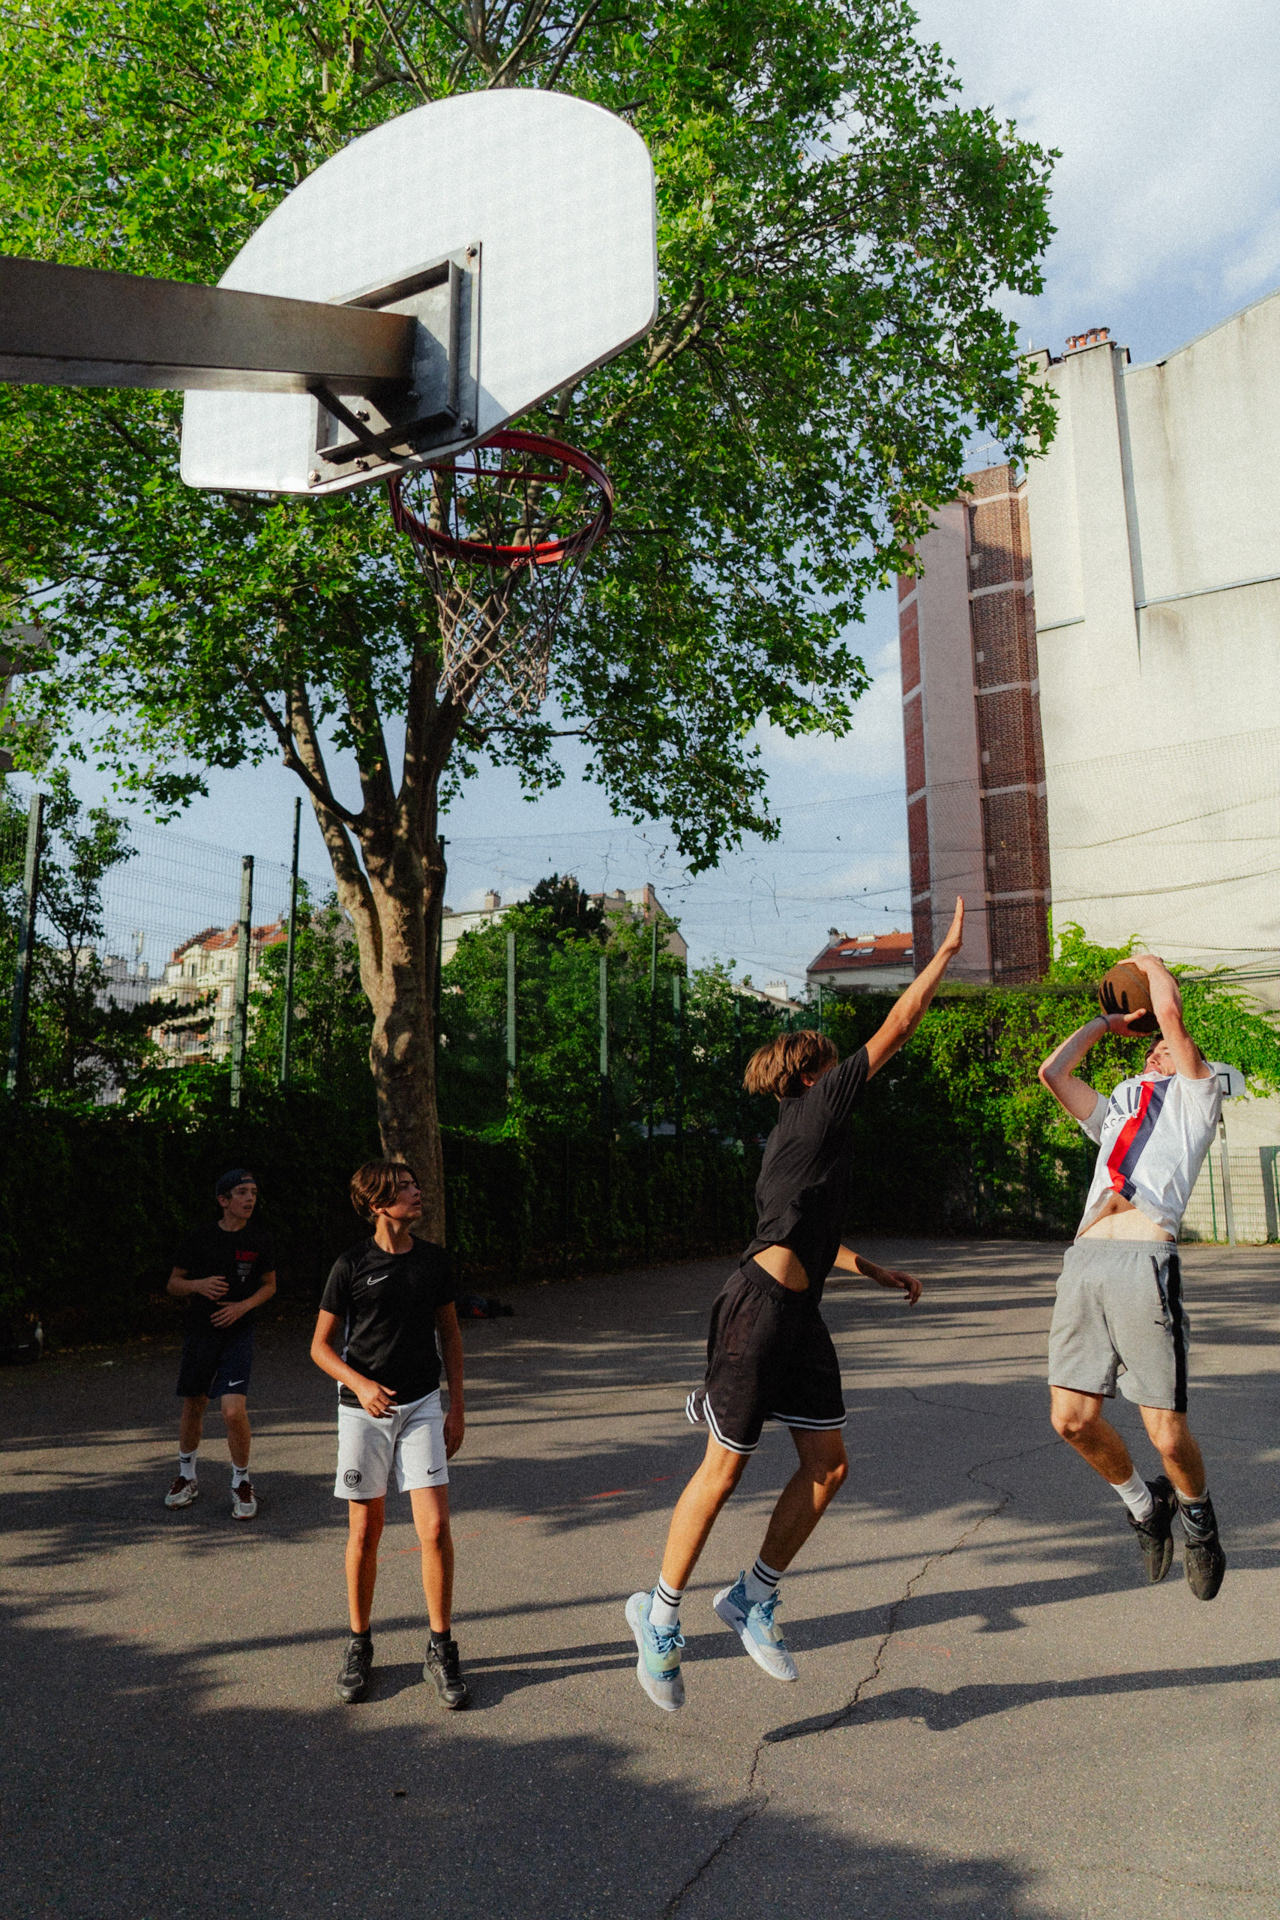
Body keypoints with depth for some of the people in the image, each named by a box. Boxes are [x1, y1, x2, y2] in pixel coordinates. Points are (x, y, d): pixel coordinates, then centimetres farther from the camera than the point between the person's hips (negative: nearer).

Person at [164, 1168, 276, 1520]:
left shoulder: (260, 1240, -1)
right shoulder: (199, 1238, -3)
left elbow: (269, 1284, 10)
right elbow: (173, 1283, 5)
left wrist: (244, 1305, -8)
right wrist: (198, 1285, -16)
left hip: (238, 1334, -1)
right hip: (199, 1332, 1)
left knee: (234, 1410, -14)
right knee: (193, 1406, 14)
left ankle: (241, 1482, 8)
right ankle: (187, 1477, 37)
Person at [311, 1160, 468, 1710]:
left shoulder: (433, 1259, 2)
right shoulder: (351, 1266, -7)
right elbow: (321, 1346, -1)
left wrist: (456, 1406, 8)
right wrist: (361, 1384, -18)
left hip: (422, 1406, 2)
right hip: (364, 1411, -1)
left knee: (435, 1528, -6)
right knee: (365, 1532, 7)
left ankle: (441, 1650, 10)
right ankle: (359, 1645, 28)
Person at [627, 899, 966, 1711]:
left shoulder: (801, 1135, 20)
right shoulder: (816, 1110, -6)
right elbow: (895, 1030, -6)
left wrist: (875, 1270, 31)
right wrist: (947, 952, 3)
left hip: (799, 1312, 9)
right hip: (762, 1305, -9)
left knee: (829, 1463, 7)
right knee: (725, 1468, 1)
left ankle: (755, 1596, 21)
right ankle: (661, 1612, 17)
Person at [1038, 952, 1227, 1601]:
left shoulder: (1197, 1094, 18)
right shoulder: (1115, 1112, 33)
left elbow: (1170, 1009, 6)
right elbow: (1052, 1072, 30)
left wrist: (1153, 962, 25)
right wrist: (1106, 1022, 37)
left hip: (1146, 1262, -5)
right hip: (1085, 1259, 6)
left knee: (1167, 1433, -5)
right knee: (1072, 1418, -1)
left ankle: (1196, 1512, 29)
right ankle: (1145, 1505, 27)